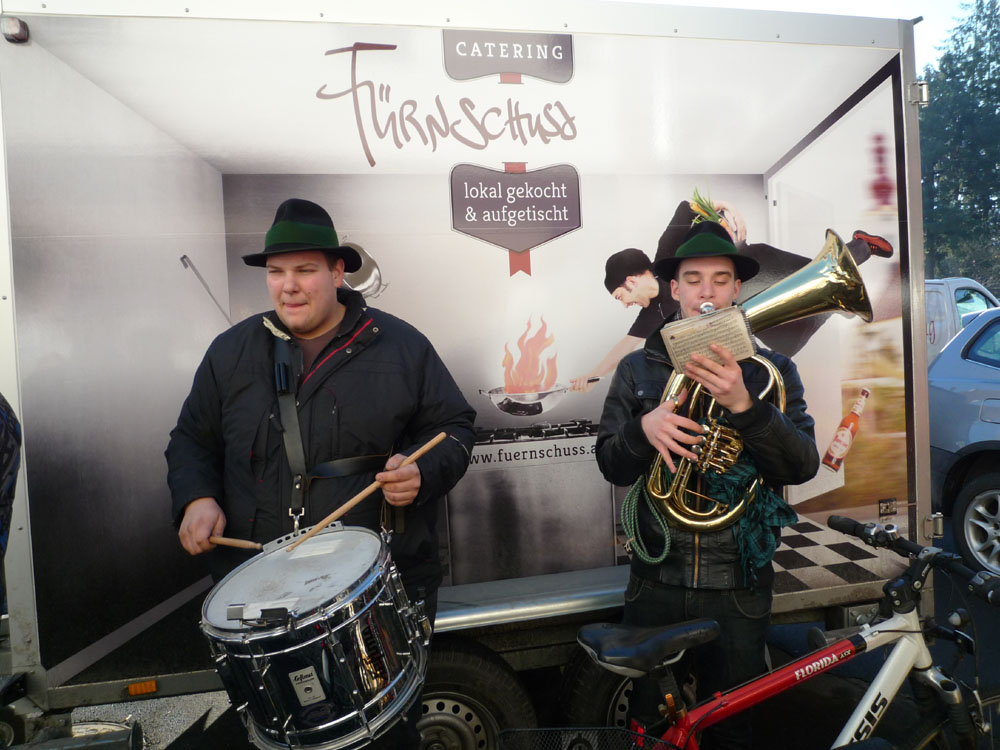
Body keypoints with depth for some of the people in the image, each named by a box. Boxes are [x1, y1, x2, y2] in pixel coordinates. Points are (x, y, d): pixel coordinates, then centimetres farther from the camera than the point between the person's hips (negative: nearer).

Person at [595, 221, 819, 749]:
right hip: (656, 580, 1)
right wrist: (644, 428, -24)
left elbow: (803, 466, -12)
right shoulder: (637, 369, 0)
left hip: (738, 585, 0)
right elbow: (613, 467, -3)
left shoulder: (769, 369, -1)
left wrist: (743, 405, -29)